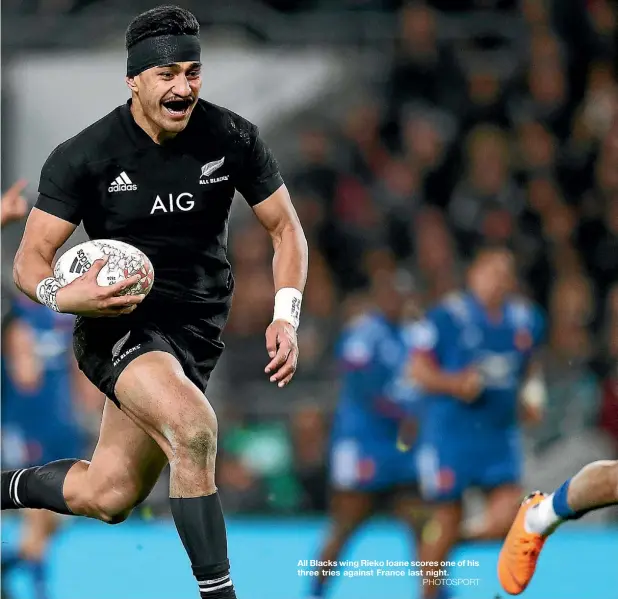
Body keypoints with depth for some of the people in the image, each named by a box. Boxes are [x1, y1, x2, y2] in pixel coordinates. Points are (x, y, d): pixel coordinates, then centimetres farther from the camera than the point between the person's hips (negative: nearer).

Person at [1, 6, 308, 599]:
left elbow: (285, 227, 7)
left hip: (196, 330, 4)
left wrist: (286, 316, -8)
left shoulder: (232, 139, -3)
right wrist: (62, 294, -32)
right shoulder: (84, 155, -10)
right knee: (193, 426, -34)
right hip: (118, 323, -4)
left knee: (105, 498, 4)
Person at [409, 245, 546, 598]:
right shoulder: (446, 317, -9)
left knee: (507, 518, -9)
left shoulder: (527, 320, 7)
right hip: (450, 433, -4)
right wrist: (455, 384, -23)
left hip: (500, 434, 5)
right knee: (448, 519, 0)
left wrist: (534, 391, 5)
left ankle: (452, 541, 21)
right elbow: (419, 370, -7)